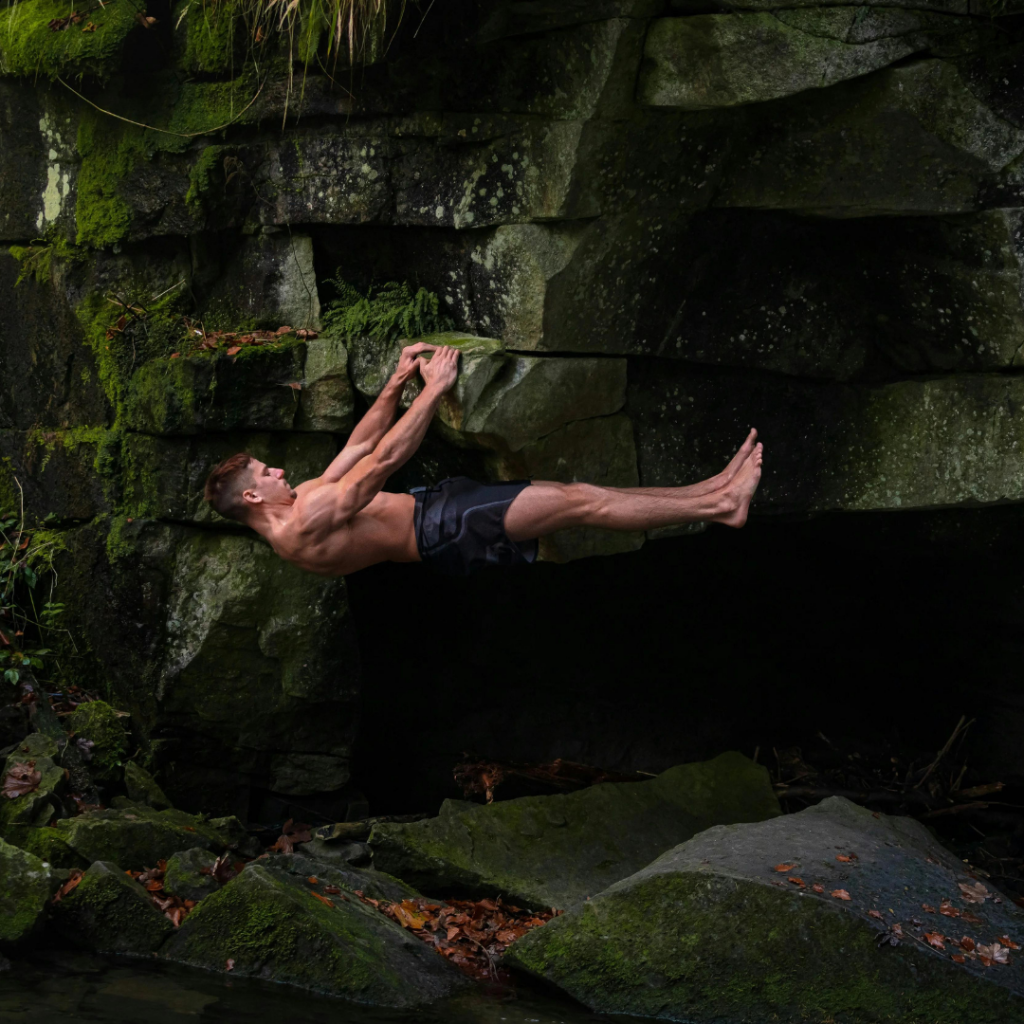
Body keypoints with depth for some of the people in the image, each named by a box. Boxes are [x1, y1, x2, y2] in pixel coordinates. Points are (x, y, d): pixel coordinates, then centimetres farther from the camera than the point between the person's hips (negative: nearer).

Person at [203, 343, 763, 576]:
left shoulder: (303, 502, 13)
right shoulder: (305, 526, -19)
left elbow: (358, 447, 20)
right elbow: (381, 461, -23)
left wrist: (397, 383, 10)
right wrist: (434, 390, -20)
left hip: (434, 507, 10)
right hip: (446, 531, -10)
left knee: (576, 492, 2)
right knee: (582, 501, -15)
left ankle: (712, 492, 2)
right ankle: (719, 505, -10)